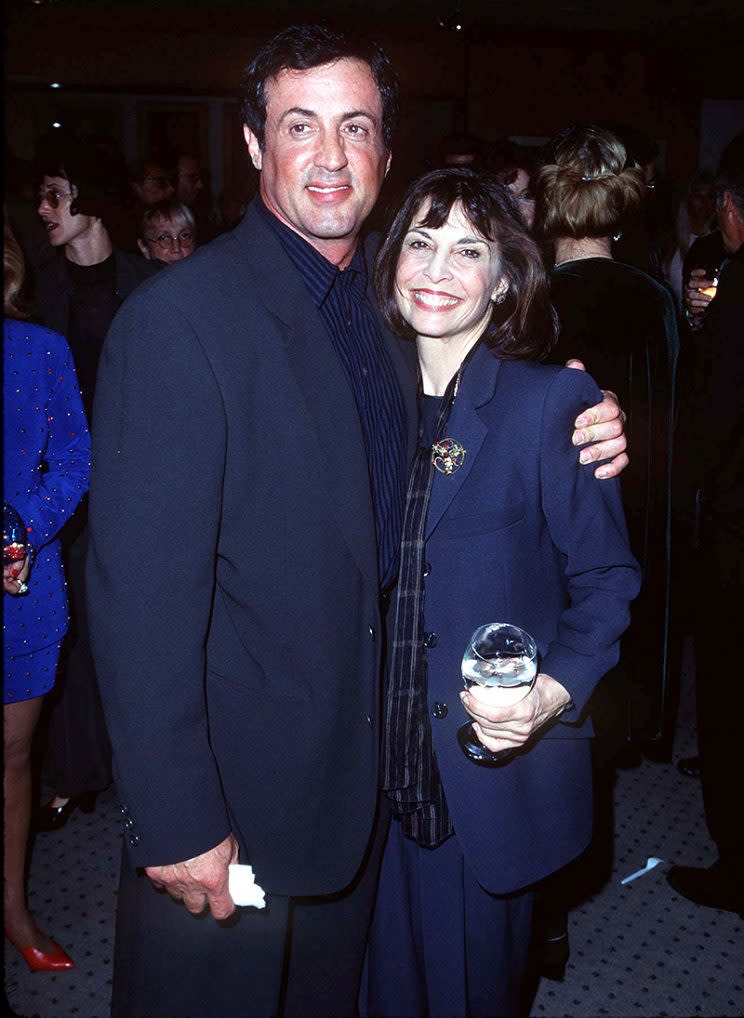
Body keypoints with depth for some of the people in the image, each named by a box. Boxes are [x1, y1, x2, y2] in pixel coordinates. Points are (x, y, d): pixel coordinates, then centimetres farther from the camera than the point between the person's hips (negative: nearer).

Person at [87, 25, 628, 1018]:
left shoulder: (387, 308, 5)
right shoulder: (178, 316, -18)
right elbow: (143, 589, -21)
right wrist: (178, 822, -21)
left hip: (355, 779, 7)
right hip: (225, 802, -6)